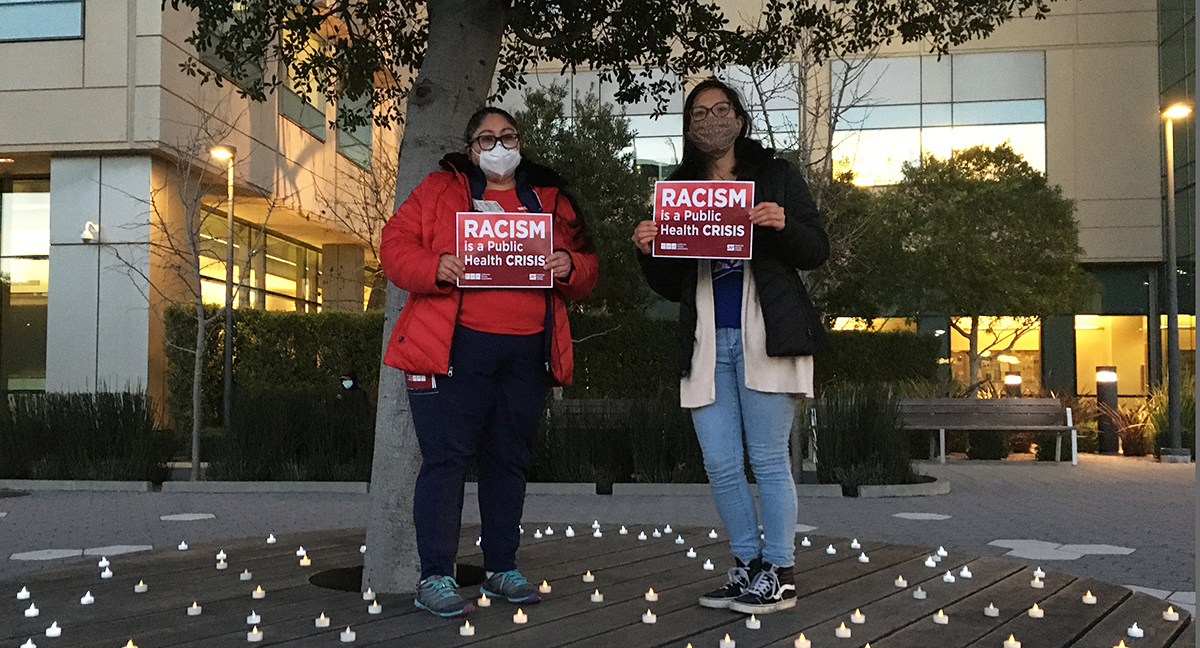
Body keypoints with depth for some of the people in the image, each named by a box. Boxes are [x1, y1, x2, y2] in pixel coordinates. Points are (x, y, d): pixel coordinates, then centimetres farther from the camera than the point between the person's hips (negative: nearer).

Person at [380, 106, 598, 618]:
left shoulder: (550, 200, 18)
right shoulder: (439, 189, 9)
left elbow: (586, 267, 16)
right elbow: (396, 246, 1)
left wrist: (570, 266, -7)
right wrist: (435, 268, -19)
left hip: (528, 353, 4)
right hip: (456, 349, -4)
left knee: (509, 460, 11)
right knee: (446, 457, -6)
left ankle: (501, 569, 22)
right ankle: (435, 578, 1)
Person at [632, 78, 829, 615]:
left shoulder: (775, 175, 9)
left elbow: (818, 251, 4)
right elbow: (672, 286, 17)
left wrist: (783, 225, -16)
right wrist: (649, 251, -3)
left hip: (763, 336, -4)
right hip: (707, 343, 4)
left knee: (768, 460, -2)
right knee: (720, 465, 3)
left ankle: (779, 574, 8)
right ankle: (748, 565, 19)